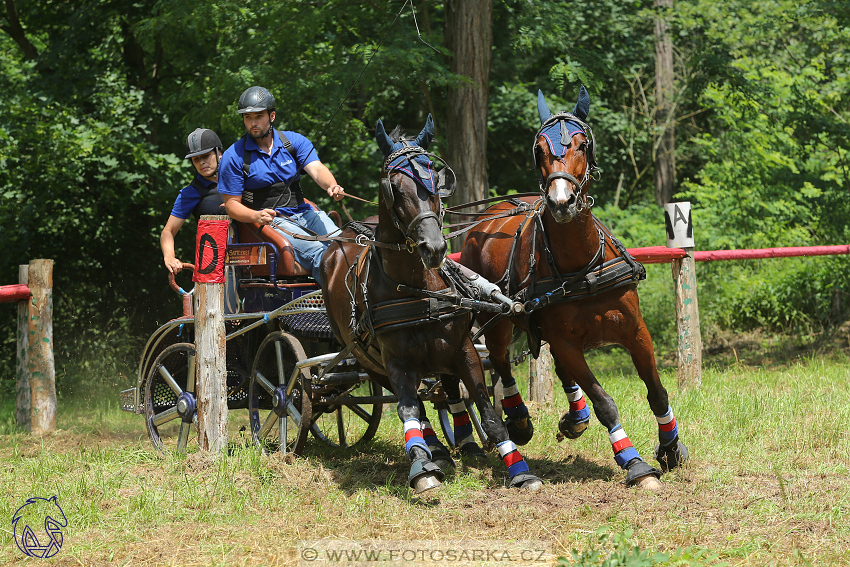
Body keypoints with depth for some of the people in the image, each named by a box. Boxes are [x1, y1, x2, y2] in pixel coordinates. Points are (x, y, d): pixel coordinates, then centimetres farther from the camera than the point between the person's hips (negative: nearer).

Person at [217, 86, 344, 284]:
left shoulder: (295, 141, 8)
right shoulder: (234, 156, 0)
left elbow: (316, 169, -8)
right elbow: (232, 204, 0)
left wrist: (332, 186, -33)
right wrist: (256, 216, -23)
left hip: (304, 213, 4)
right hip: (270, 221, -4)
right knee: (317, 252, -29)